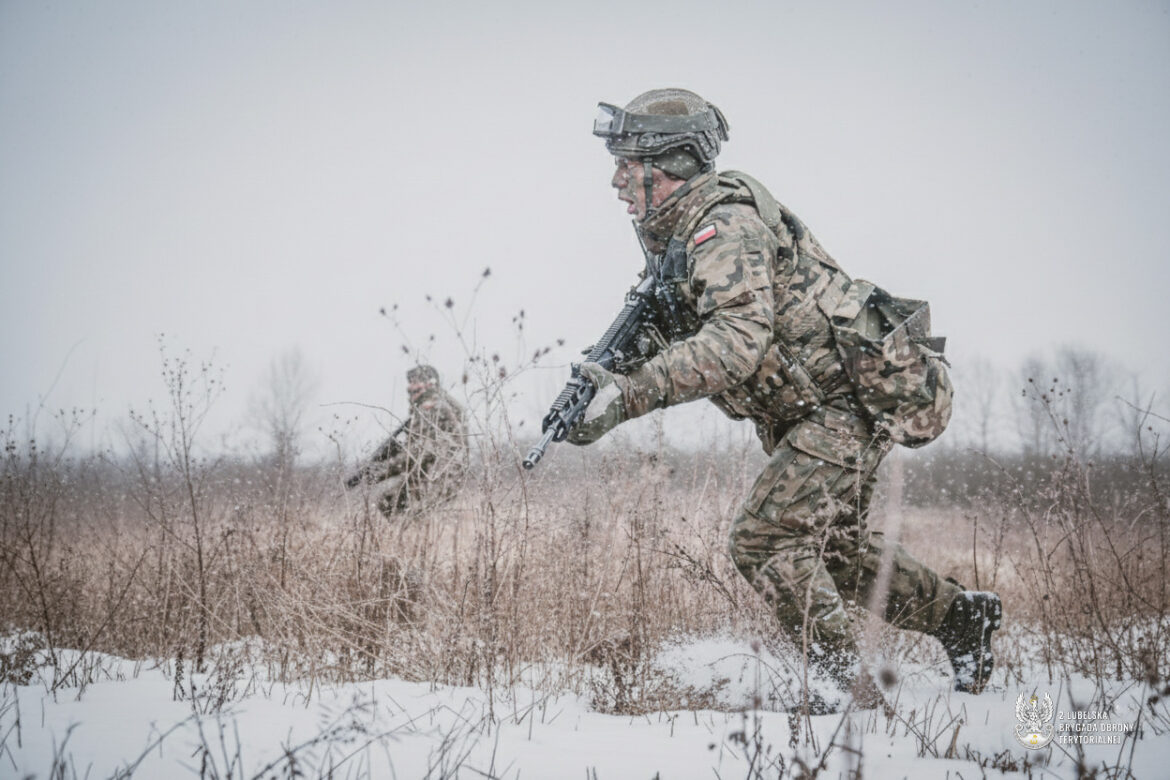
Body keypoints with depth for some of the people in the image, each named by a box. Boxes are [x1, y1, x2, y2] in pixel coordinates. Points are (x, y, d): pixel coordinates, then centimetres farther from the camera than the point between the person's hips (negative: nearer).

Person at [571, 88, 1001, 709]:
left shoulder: (723, 222, -21)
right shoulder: (679, 229, 11)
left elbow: (738, 342, -35)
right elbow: (689, 340, 14)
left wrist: (632, 393, -38)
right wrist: (610, 367, -5)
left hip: (847, 401, -11)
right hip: (803, 411, 11)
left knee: (764, 539, -16)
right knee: (829, 544, 21)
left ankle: (851, 692, -9)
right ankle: (960, 616, 35)